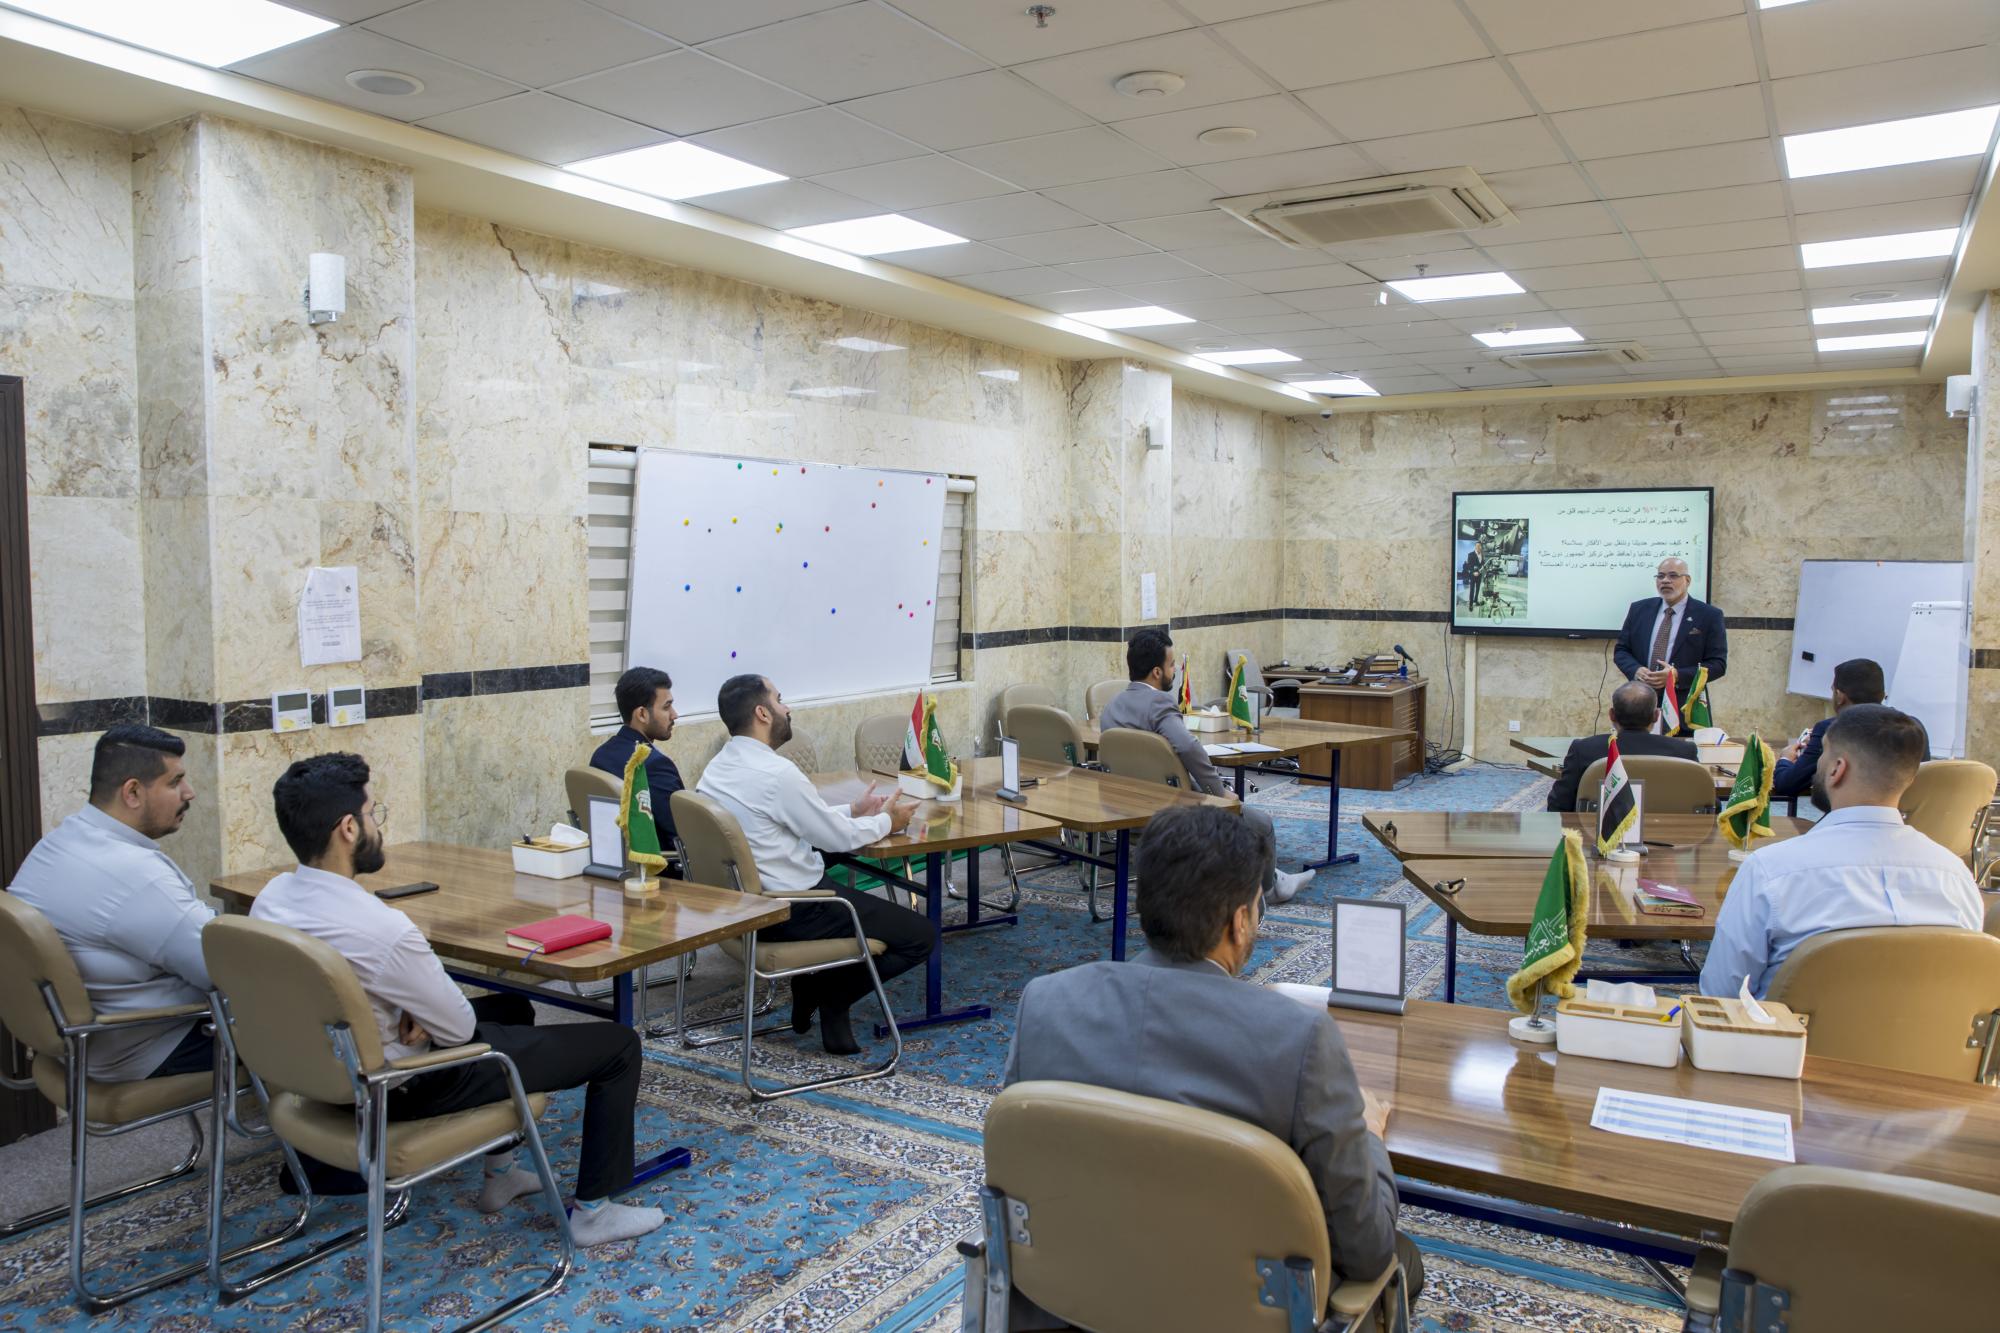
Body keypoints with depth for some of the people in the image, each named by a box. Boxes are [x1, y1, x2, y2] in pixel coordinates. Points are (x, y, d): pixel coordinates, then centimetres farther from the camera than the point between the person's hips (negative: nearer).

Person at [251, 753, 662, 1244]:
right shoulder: (382, 928, -34)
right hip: (408, 1087, -9)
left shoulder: (270, 897, -8)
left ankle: (499, 1175, 38)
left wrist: (410, 1014, -6)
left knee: (513, 1009, 33)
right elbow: (459, 1028, -20)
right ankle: (592, 1211, 12)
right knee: (618, 1043, 1)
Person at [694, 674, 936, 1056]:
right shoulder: (776, 773, -24)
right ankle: (832, 1000, 8)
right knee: (921, 936, -2)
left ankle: (807, 994, 23)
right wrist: (886, 821, 4)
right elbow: (840, 838, -14)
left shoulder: (718, 767, 4)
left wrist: (853, 810, 16)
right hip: (789, 913, -9)